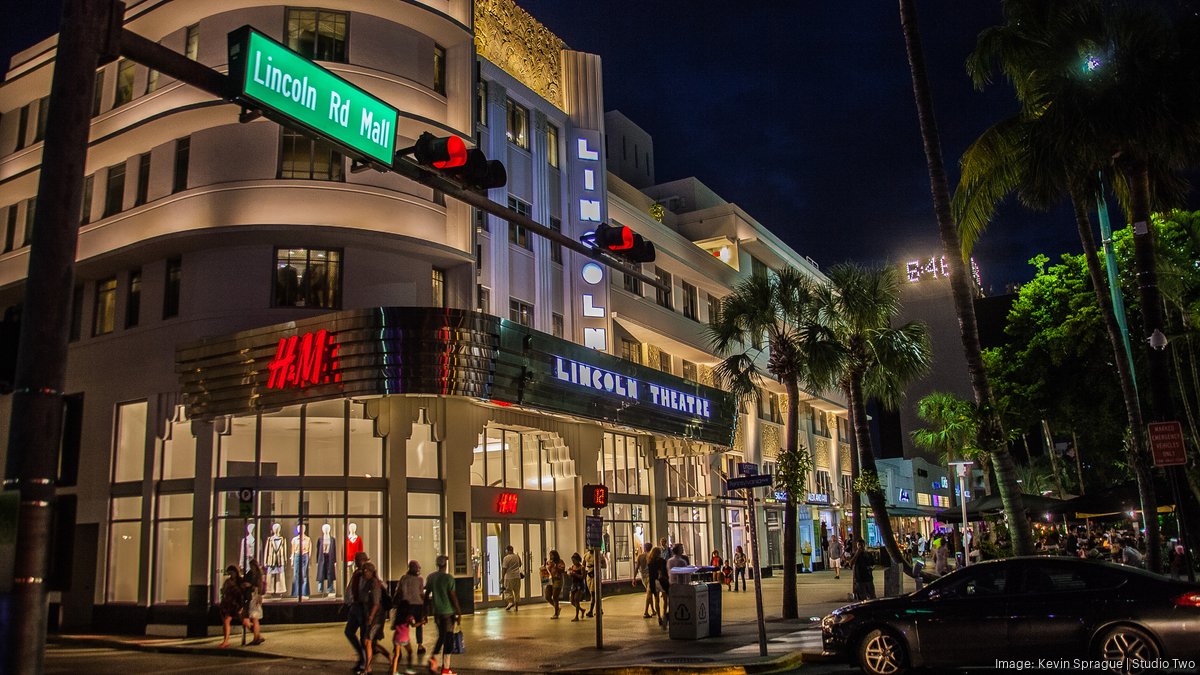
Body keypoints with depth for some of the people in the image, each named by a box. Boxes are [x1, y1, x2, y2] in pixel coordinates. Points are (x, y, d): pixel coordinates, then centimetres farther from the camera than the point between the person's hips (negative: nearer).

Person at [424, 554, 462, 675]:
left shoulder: (431, 577, 2)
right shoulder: (448, 578, -14)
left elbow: (426, 596, 6)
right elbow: (453, 596, -13)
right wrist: (459, 613, -7)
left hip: (437, 612, 5)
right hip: (448, 612, -5)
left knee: (441, 636, 22)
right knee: (448, 638, 4)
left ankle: (433, 657, 2)